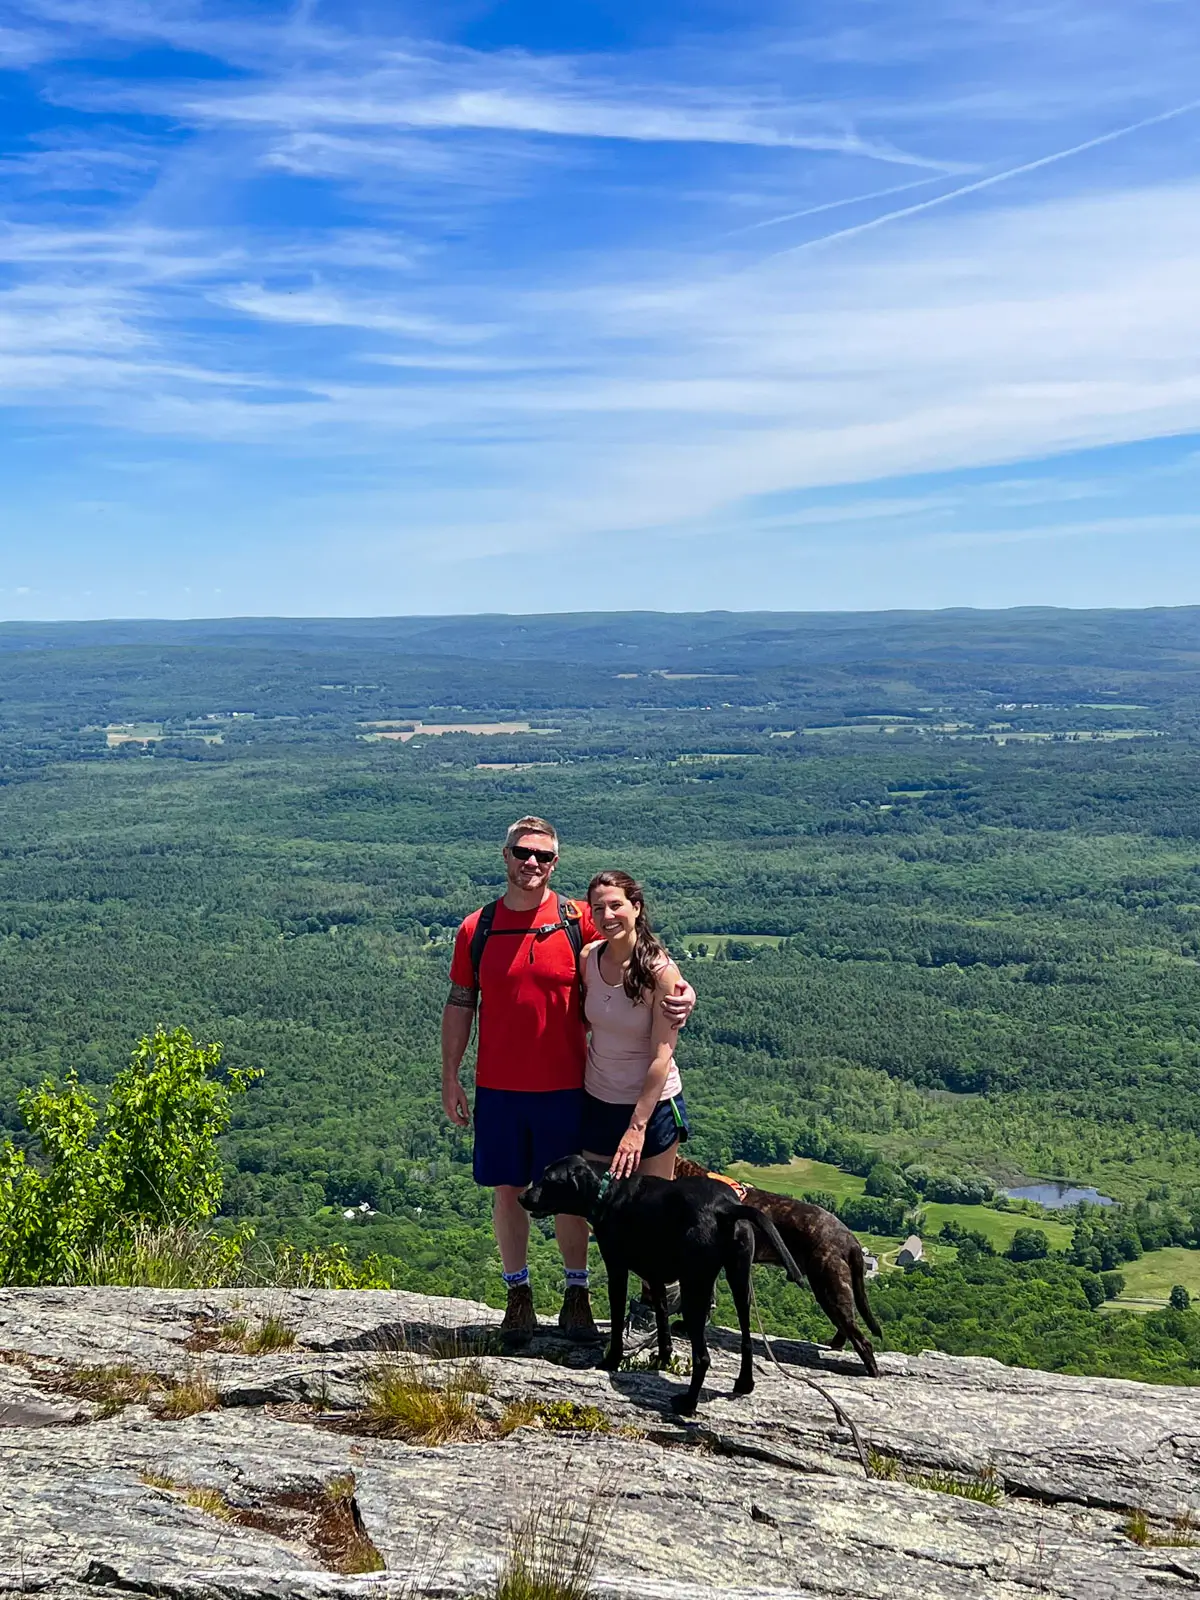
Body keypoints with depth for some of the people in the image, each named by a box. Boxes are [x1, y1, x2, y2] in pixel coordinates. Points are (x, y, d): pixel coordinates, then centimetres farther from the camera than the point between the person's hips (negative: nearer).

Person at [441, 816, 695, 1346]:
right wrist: (450, 1078, 5)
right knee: (507, 1190, 8)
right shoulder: (476, 929, 2)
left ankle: (576, 1294, 22)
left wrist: (681, 993, -19)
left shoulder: (579, 921, -3)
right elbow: (459, 1006, 7)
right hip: (497, 1088, 1)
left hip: (564, 1086, -1)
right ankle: (518, 1294, 23)